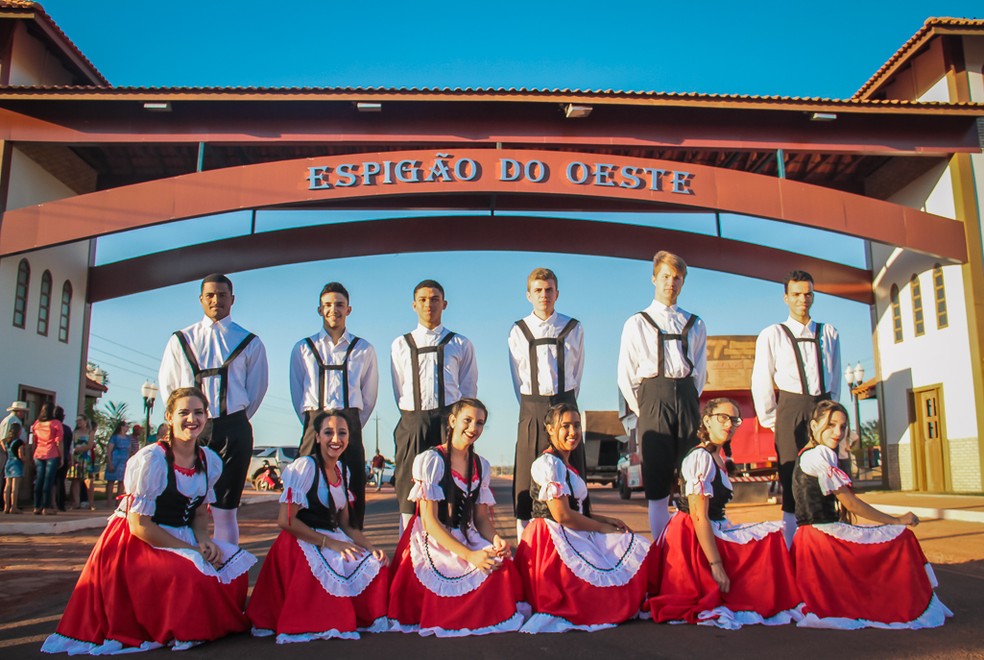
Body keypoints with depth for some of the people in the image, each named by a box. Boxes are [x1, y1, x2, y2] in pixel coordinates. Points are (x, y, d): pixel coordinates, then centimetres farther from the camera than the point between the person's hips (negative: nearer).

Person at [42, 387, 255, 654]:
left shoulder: (210, 461, 0)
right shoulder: (151, 460, -19)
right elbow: (139, 525, -19)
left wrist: (204, 541, -12)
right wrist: (191, 550, -21)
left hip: (179, 538, 6)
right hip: (138, 543, -6)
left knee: (234, 565, -13)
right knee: (190, 573, -29)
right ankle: (180, 631, -2)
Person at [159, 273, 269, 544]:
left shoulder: (250, 343, 6)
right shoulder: (181, 340, 10)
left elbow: (257, 387, 10)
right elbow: (167, 384, 14)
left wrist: (235, 421, 9)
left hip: (233, 429, -1)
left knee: (225, 509, 1)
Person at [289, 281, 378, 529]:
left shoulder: (363, 349, 10)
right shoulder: (303, 348, 12)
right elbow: (297, 393, 13)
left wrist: (353, 425, 10)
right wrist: (314, 424, 8)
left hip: (350, 424, 0)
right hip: (315, 423, 0)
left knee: (353, 490, 0)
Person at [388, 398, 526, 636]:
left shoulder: (482, 466, 10)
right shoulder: (430, 460, -9)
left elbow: (481, 517, 11)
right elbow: (429, 520, -13)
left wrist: (495, 538, -13)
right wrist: (469, 555, -23)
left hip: (467, 538, 6)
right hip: (432, 543, -5)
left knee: (502, 564, -23)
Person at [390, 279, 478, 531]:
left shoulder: (461, 345, 11)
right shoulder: (400, 345, 13)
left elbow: (469, 390, 12)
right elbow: (399, 390, 14)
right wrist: (414, 418, 8)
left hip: (449, 419, -1)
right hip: (413, 421, 1)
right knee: (410, 490, 1)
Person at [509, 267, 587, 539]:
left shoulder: (573, 329, 6)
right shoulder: (518, 331, 5)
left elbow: (577, 372, 14)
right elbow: (517, 377, 12)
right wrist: (531, 407, 11)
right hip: (532, 407, 0)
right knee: (528, 478, 0)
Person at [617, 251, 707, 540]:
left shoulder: (695, 324, 14)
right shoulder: (637, 323, 5)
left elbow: (700, 368, 17)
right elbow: (625, 374, 4)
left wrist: (692, 398, 8)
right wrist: (640, 409, 0)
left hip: (687, 398, 3)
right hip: (653, 398, -3)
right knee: (657, 480, -1)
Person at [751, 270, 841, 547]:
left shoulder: (828, 333, 12)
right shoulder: (772, 335, 1)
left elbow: (835, 377, 17)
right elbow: (760, 382, 3)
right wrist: (770, 419, 4)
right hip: (791, 408, -3)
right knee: (792, 481, -2)